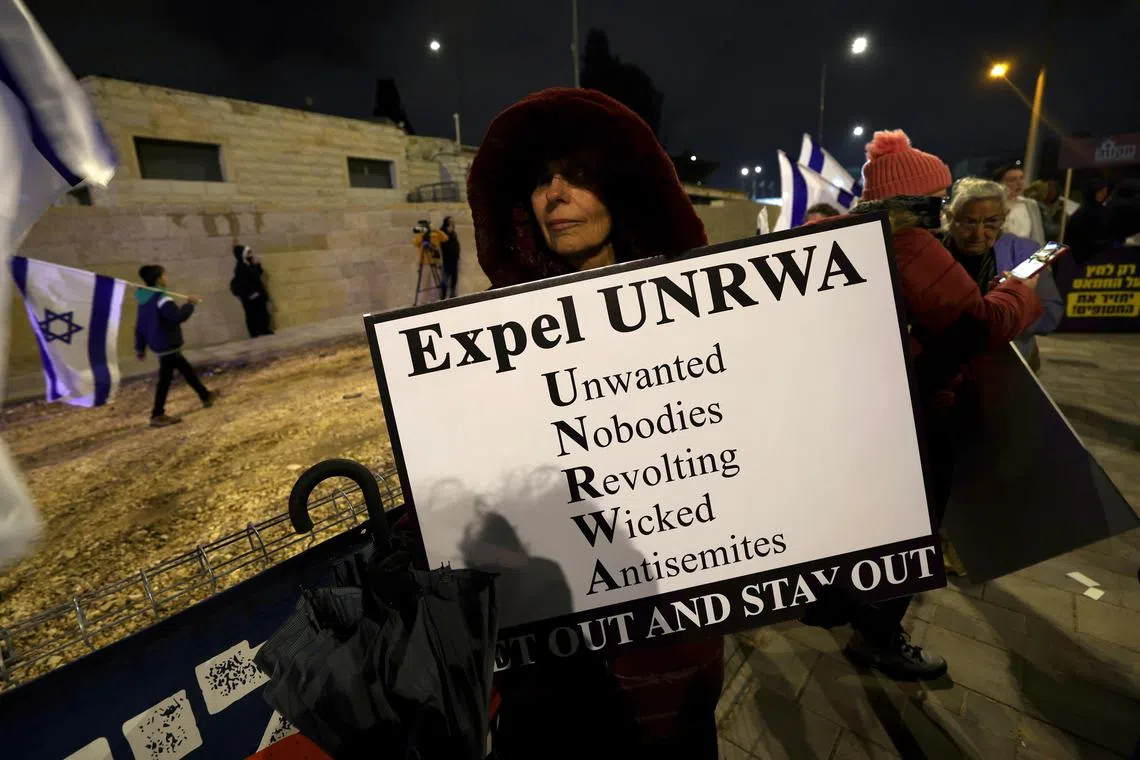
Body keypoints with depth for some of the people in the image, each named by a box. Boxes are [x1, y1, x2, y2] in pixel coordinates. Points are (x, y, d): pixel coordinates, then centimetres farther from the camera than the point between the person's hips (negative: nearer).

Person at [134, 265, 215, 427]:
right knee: (165, 379, -4)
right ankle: (157, 415, 1)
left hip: (159, 344, 10)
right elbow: (178, 316, -30)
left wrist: (140, 348, 21)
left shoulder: (145, 299, 12)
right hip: (166, 345, -10)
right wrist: (190, 304, -13)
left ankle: (205, 396, 35)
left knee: (187, 370, 21)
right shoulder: (161, 299, -19)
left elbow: (140, 326, 16)